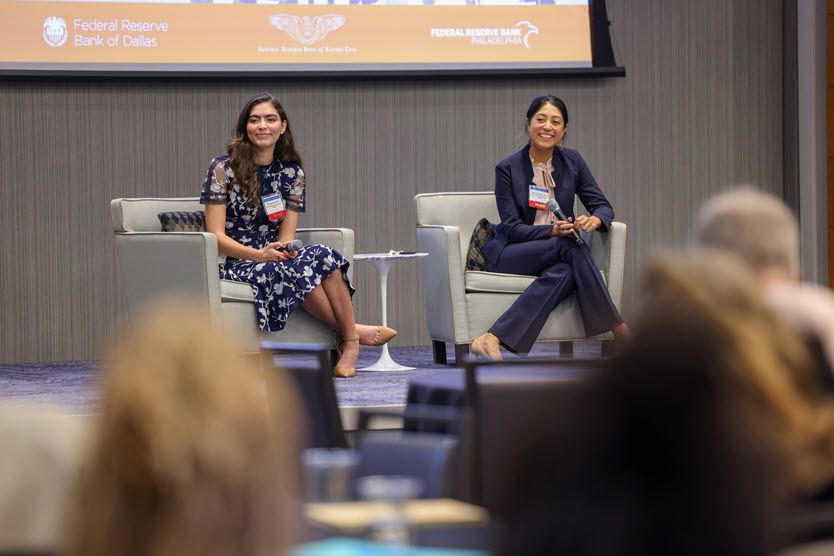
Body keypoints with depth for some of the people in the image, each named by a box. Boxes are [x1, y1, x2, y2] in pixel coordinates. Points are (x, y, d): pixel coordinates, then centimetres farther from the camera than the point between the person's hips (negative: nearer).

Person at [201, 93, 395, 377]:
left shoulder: (292, 172, 10)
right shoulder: (224, 168, -2)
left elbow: (286, 236, 6)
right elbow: (216, 235, -8)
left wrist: (284, 249, -19)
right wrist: (259, 255, -22)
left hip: (275, 259, 4)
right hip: (238, 264, -4)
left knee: (322, 254, -31)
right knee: (289, 270, -37)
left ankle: (350, 343, -28)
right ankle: (352, 332, -24)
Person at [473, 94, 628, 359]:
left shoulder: (571, 161, 4)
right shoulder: (508, 168, -7)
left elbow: (603, 206, 3)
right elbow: (512, 229, -10)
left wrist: (594, 219, -23)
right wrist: (552, 231, -28)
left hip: (558, 253, 4)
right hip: (509, 252, -4)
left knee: (566, 273, -35)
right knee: (570, 246, -33)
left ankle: (492, 339, -40)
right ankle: (621, 332, -32)